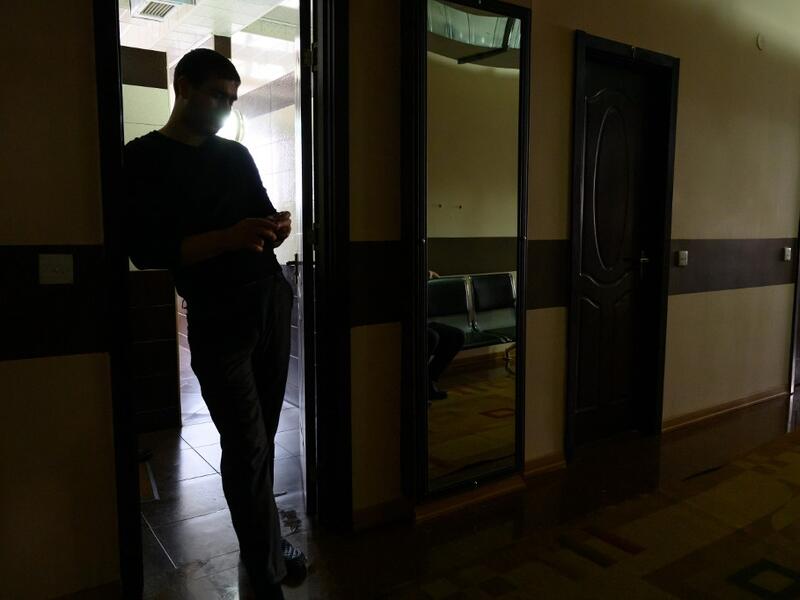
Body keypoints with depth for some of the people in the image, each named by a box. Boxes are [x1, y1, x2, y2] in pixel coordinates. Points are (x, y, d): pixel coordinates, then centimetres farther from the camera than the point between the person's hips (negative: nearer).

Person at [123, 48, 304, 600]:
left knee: (261, 440, 8)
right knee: (247, 447, -4)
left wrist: (277, 228, -6)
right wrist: (230, 238, -22)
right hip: (217, 320, -4)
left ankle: (262, 543, 26)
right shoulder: (144, 158, 0)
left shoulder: (236, 154, 16)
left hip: (274, 301, 5)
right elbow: (145, 251, -11)